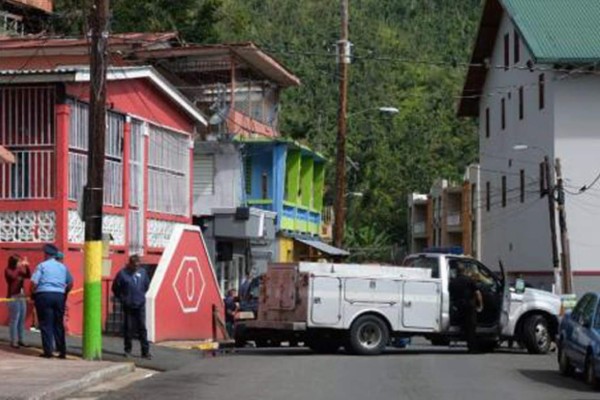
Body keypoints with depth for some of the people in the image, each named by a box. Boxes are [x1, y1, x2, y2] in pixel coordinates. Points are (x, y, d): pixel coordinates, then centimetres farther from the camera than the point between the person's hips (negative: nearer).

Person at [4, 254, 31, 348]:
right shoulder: (8, 270, -5)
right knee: (14, 320, -8)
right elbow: (13, 276, -25)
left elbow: (29, 276, 5)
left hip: (22, 297, 7)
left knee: (22, 320, 7)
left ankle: (20, 340, 14)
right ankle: (13, 341, -5)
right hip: (13, 298, -7)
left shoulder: (20, 270, 12)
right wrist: (20, 266, -22)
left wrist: (27, 266, -5)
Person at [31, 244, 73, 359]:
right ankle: (62, 351, 9)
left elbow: (34, 282, -11)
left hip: (44, 295, -4)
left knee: (46, 324, 1)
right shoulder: (62, 267, 11)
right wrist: (64, 294, 21)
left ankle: (48, 351, -3)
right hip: (59, 296, 4)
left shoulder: (42, 266, -3)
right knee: (59, 324, 10)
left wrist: (33, 294, 3)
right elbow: (70, 283, 12)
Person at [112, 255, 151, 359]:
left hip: (140, 305, 2)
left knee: (142, 328, 0)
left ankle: (145, 351, 1)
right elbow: (115, 288, 1)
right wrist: (122, 299, 2)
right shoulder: (122, 273, -8)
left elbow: (146, 284, 19)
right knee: (128, 328, 3)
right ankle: (128, 350, 15)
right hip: (128, 306, -2)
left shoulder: (142, 272, 2)